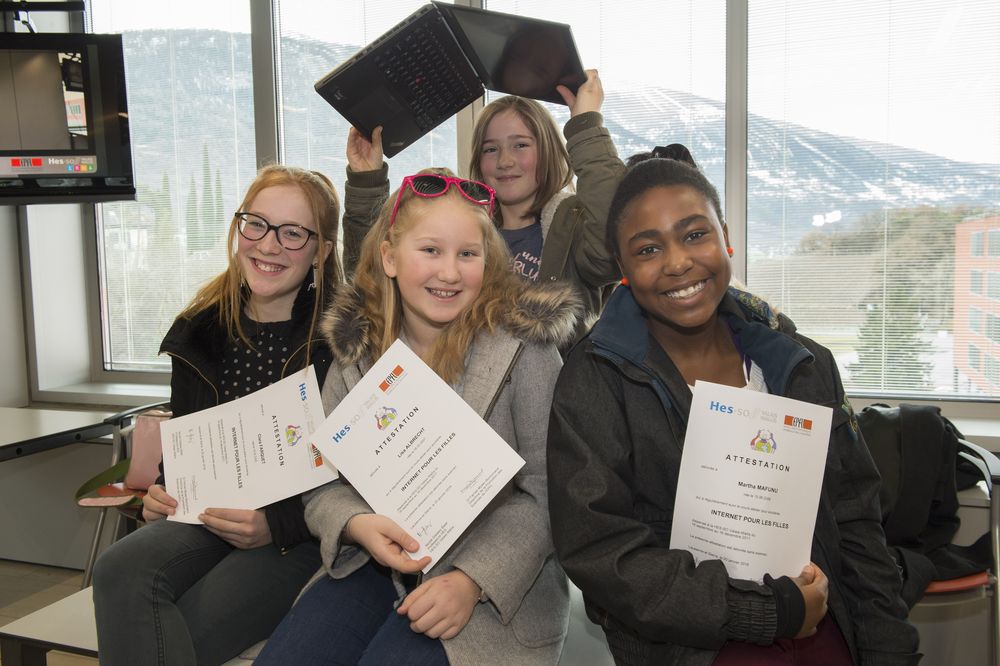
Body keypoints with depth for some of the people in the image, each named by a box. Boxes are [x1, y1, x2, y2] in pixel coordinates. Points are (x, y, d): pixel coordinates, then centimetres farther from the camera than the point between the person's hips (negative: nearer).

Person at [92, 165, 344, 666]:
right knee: (120, 572, -25)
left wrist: (276, 525, -18)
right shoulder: (200, 332, 9)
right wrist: (163, 492, 2)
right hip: (209, 519, 5)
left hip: (301, 534, -4)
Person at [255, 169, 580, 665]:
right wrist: (359, 526, -16)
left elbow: (547, 493, -11)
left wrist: (472, 579, -21)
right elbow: (322, 484, 6)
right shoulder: (358, 350, 3)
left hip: (493, 583, -3)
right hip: (376, 565, 4)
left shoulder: (522, 346, -10)